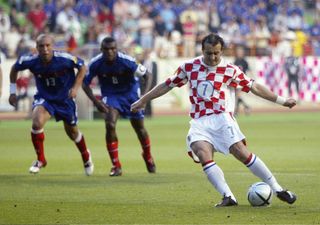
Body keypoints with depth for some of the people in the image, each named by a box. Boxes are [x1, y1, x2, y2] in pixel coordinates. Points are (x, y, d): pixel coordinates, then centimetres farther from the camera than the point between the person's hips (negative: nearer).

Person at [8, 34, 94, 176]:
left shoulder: (65, 59, -27)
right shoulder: (30, 61, -22)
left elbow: (82, 67, -10)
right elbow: (15, 68, -1)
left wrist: (76, 87, -19)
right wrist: (13, 91, -1)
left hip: (65, 98, 0)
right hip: (44, 98, 0)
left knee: (72, 132, 15)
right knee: (37, 123, -27)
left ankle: (86, 157, 47)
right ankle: (40, 159, -5)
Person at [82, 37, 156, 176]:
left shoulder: (126, 61, -28)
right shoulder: (95, 64, -22)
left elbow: (147, 75, -19)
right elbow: (85, 83, -8)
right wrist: (96, 101, -21)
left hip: (130, 92, 0)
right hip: (110, 95, 0)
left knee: (139, 128, 9)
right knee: (110, 125, -21)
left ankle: (148, 158, 40)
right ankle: (116, 166, -10)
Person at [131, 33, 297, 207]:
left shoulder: (230, 70, 3)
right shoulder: (189, 67, 10)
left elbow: (254, 87, 7)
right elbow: (167, 85, 20)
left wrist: (282, 101, 5)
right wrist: (142, 101, 24)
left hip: (221, 118, -2)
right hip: (199, 122, 2)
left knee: (242, 153, -18)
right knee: (203, 155, -25)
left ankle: (278, 190, -10)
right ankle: (228, 197, -28)